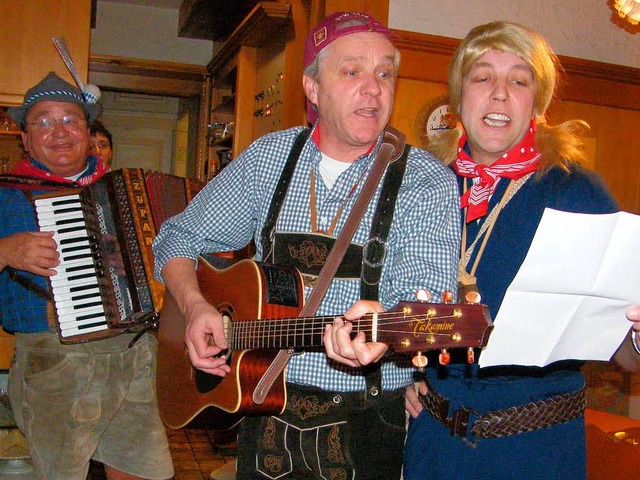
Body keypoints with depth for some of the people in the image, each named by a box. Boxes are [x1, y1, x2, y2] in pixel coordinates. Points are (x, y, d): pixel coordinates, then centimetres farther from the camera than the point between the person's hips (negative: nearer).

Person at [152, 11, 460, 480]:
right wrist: (194, 305, -11)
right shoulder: (267, 157, -1)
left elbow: (424, 296, -24)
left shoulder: (427, 181, -11)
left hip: (366, 423, -2)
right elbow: (180, 237, 7)